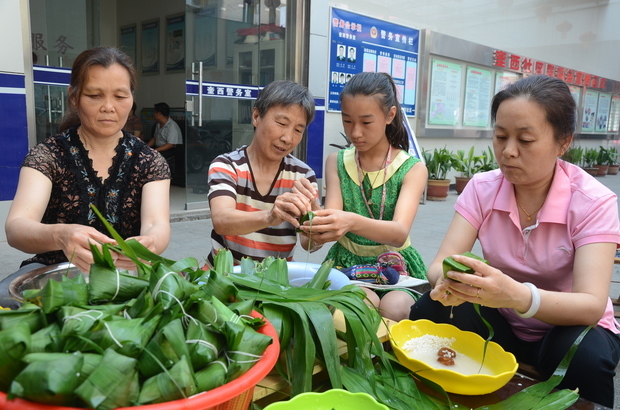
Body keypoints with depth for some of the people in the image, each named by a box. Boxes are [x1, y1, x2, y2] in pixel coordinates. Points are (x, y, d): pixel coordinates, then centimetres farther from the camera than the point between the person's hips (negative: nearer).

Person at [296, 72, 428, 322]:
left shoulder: (412, 169, -6)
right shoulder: (336, 163, 2)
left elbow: (400, 233, -24)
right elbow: (333, 225, -12)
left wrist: (352, 222, -45)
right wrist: (315, 221, -38)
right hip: (347, 262, 1)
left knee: (395, 308, -31)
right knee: (365, 303, -31)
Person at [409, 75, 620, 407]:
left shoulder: (593, 202, -18)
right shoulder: (482, 188, -10)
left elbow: (591, 306, -29)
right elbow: (438, 266, -18)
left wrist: (518, 296, -49)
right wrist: (448, 281, -43)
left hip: (568, 326, -2)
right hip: (499, 325, 2)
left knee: (587, 354, -35)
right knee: (429, 311, -24)